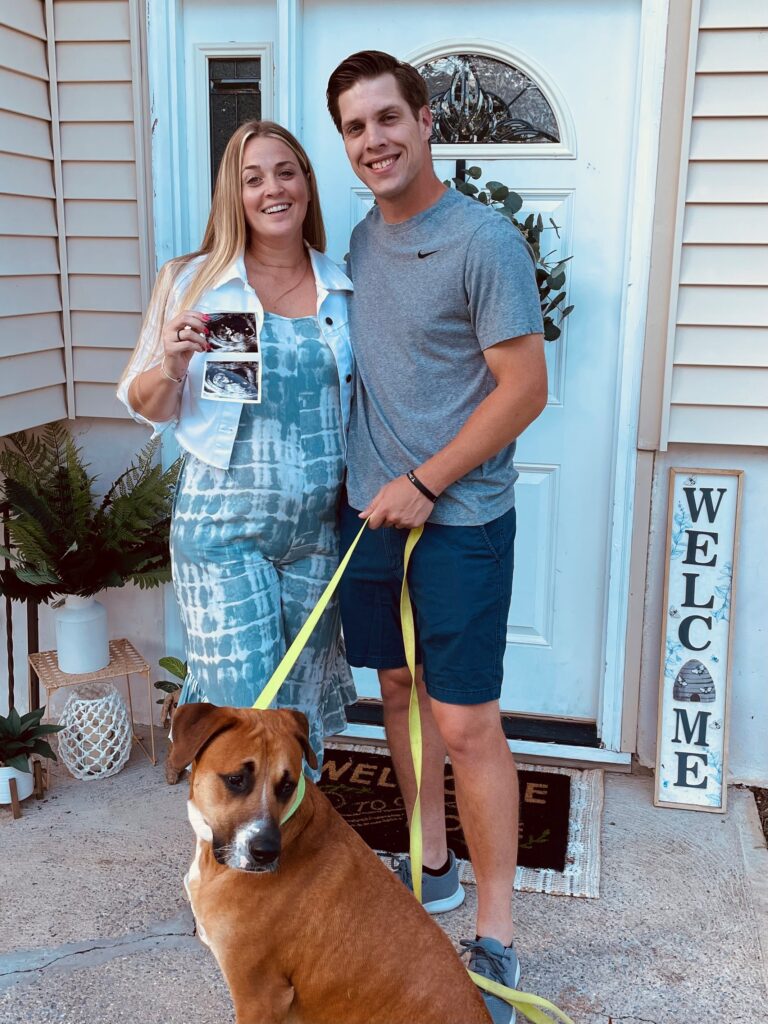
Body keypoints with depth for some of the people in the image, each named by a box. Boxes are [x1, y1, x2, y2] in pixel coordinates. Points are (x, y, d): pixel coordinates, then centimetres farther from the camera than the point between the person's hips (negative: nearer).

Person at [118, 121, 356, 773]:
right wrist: (173, 364, -19)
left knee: (304, 701, 14)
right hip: (225, 523, -3)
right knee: (245, 704, -2)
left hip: (319, 525, 3)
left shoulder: (344, 291, 7)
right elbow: (147, 407, 2)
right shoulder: (194, 283, -2)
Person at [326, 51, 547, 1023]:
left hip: (459, 520, -7)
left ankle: (494, 938, 13)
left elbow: (525, 387, -14)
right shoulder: (361, 237, 10)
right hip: (372, 508, 7)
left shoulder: (484, 240, -12)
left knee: (466, 726, -3)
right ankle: (432, 869, 35)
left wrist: (424, 485, -14)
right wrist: (370, 488, 9)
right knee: (400, 691, 16)